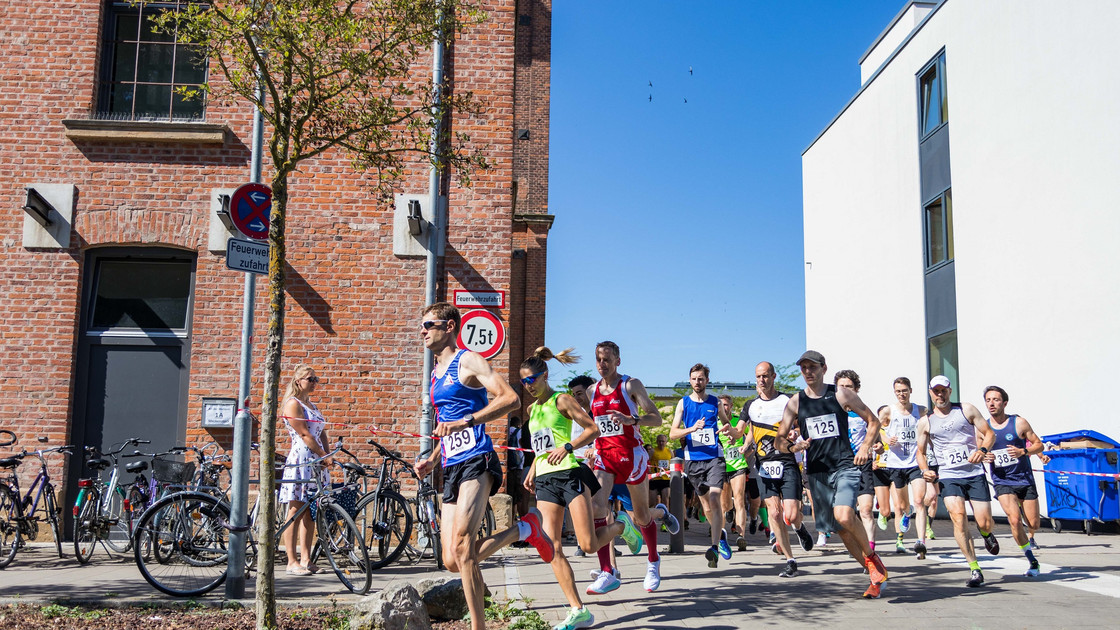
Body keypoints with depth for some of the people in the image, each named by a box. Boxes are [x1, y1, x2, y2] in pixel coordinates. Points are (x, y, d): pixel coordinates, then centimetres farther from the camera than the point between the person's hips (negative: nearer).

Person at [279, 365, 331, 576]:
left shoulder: (312, 406, 21)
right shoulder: (293, 404, -5)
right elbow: (304, 434, -11)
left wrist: (327, 455, 3)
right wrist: (324, 455, -11)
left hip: (315, 462, 8)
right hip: (300, 459, -8)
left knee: (310, 512, 7)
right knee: (296, 510, -6)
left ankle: (306, 559, 10)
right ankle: (292, 561, -4)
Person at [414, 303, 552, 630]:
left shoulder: (468, 361, -4)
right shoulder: (436, 373, 22)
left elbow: (510, 398, -17)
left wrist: (465, 422, -26)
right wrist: (432, 458, 18)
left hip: (477, 462, -9)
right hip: (451, 468, 9)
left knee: (461, 548, -21)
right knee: (453, 562, 3)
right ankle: (525, 529, 20)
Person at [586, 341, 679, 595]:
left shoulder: (631, 385, -6)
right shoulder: (592, 391, 9)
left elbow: (657, 419, -10)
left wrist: (631, 420, -27)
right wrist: (594, 447, 13)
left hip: (631, 454, -3)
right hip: (604, 456, 3)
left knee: (642, 515, 6)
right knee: (596, 505, -19)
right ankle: (607, 574, -17)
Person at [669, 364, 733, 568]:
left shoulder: (715, 403, 7)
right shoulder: (683, 403, 6)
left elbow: (734, 432, 14)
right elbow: (672, 433, -1)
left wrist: (728, 428, -11)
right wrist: (692, 428, -18)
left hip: (715, 457, -2)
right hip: (693, 459, 2)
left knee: (714, 499, -18)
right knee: (705, 504, 10)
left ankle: (714, 547, -19)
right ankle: (720, 534, 37)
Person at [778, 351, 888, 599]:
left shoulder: (841, 394, 1)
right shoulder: (795, 402, 6)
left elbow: (873, 421, 10)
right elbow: (780, 440, 6)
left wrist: (865, 448, -3)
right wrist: (791, 447, -16)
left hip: (845, 466, -3)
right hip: (817, 472, 3)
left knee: (844, 515, -27)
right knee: (841, 529, 5)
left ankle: (872, 556, 0)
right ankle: (876, 576, 20)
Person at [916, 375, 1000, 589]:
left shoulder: (966, 410, 5)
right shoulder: (925, 422, 8)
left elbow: (989, 434, 6)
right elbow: (920, 452, 16)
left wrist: (982, 450, -15)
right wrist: (925, 470, -3)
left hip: (975, 474, 0)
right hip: (948, 477, 0)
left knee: (984, 522, -4)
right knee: (958, 516, -21)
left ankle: (986, 534, 37)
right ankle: (975, 570, -14)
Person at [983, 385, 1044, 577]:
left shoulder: (1019, 423, -5)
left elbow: (1039, 445, 1)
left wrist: (1023, 451, -18)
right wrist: (984, 457, -12)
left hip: (1025, 480, 0)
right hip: (1002, 482, 0)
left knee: (1033, 524, 4)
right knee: (1014, 520, -20)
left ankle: (1029, 537, 43)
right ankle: (1032, 561, -4)